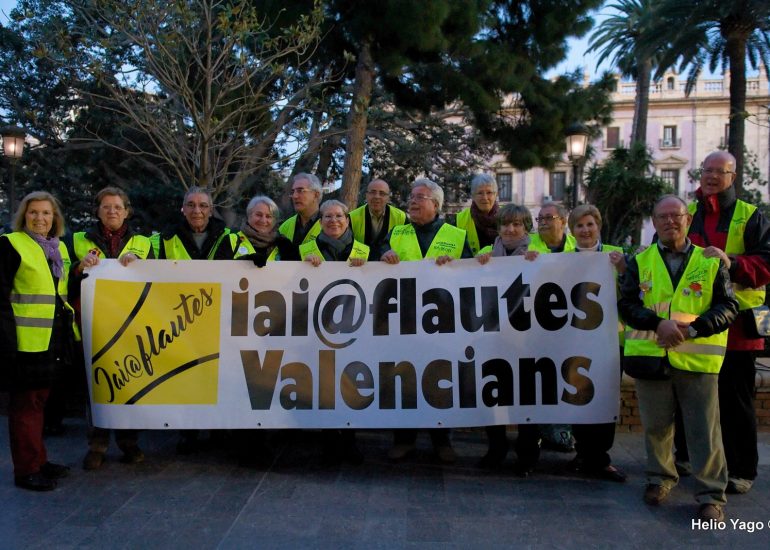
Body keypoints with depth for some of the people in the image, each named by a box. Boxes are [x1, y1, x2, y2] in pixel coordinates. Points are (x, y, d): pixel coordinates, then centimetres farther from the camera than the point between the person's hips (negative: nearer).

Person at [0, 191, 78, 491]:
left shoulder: (60, 248, 14)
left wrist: (71, 332, 16)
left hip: (53, 340, 7)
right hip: (25, 341, -7)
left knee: (39, 401, 15)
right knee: (25, 404, 1)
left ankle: (39, 461, 26)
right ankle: (27, 469, 10)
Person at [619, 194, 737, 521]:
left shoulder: (711, 261, 6)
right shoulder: (640, 262, 8)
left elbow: (728, 307, 1)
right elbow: (626, 304, 0)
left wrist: (694, 328, -14)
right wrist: (658, 324, -16)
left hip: (697, 358, -1)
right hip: (650, 356, 2)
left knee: (704, 429, 1)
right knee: (655, 425, 13)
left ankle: (711, 495, 13)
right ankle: (660, 477, 33)